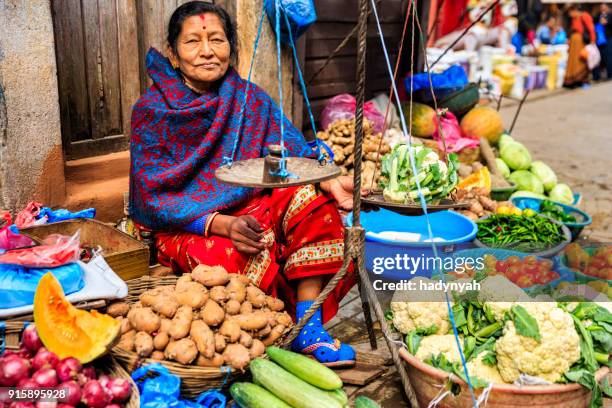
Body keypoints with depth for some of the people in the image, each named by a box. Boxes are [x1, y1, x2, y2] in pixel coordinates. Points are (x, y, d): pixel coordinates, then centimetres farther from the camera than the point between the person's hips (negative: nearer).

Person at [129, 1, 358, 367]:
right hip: (184, 227, -4)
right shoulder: (152, 111, -7)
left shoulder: (250, 99, 4)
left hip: (252, 209, 5)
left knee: (311, 201, -21)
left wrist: (328, 181, -28)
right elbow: (152, 196, -14)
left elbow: (293, 154, -5)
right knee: (243, 259, -35)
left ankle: (309, 328, -21)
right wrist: (220, 224, -28)